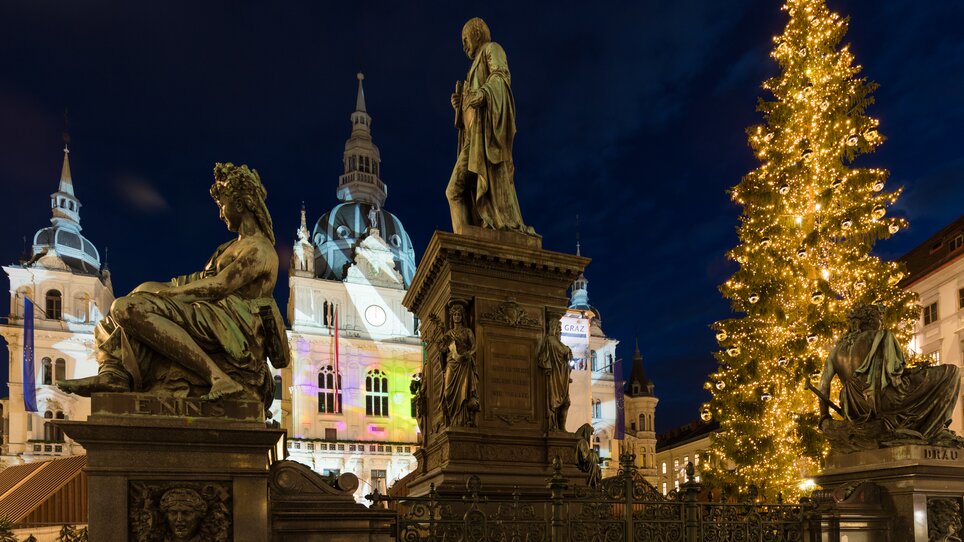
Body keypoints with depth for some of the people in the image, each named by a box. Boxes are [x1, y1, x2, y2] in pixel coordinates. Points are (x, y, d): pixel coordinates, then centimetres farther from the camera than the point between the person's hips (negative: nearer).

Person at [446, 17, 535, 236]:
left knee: (493, 178, -21)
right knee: (456, 189, -4)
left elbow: (501, 76, -12)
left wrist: (482, 93, -28)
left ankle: (511, 230, -25)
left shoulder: (492, 49, 9)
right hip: (474, 135, 9)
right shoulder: (477, 65, 34)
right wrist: (461, 104, 15)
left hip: (487, 127, -9)